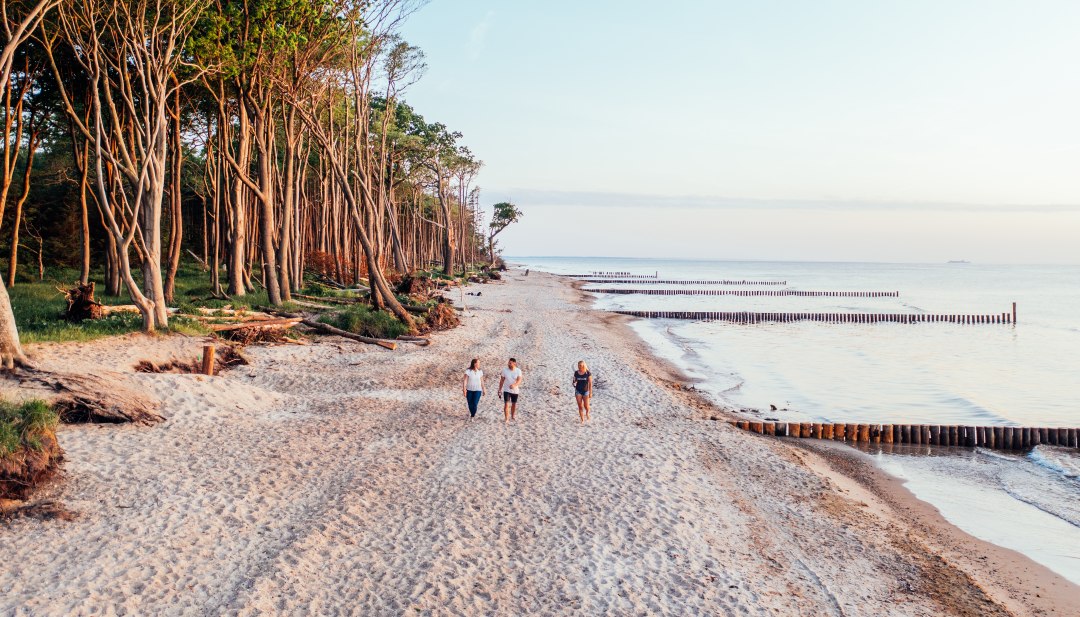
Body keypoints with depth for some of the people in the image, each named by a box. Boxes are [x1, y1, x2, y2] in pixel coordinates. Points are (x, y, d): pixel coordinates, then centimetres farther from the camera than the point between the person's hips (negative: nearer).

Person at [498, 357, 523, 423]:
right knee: (506, 404, -13)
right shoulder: (505, 370, -8)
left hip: (515, 391, 1)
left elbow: (519, 380, -21)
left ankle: (512, 416, 35)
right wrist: (500, 390, 1)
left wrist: (514, 385, -41)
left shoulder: (518, 371, -11)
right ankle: (506, 418, -11)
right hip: (506, 390, -1)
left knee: (514, 404, 16)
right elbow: (502, 380, 0)